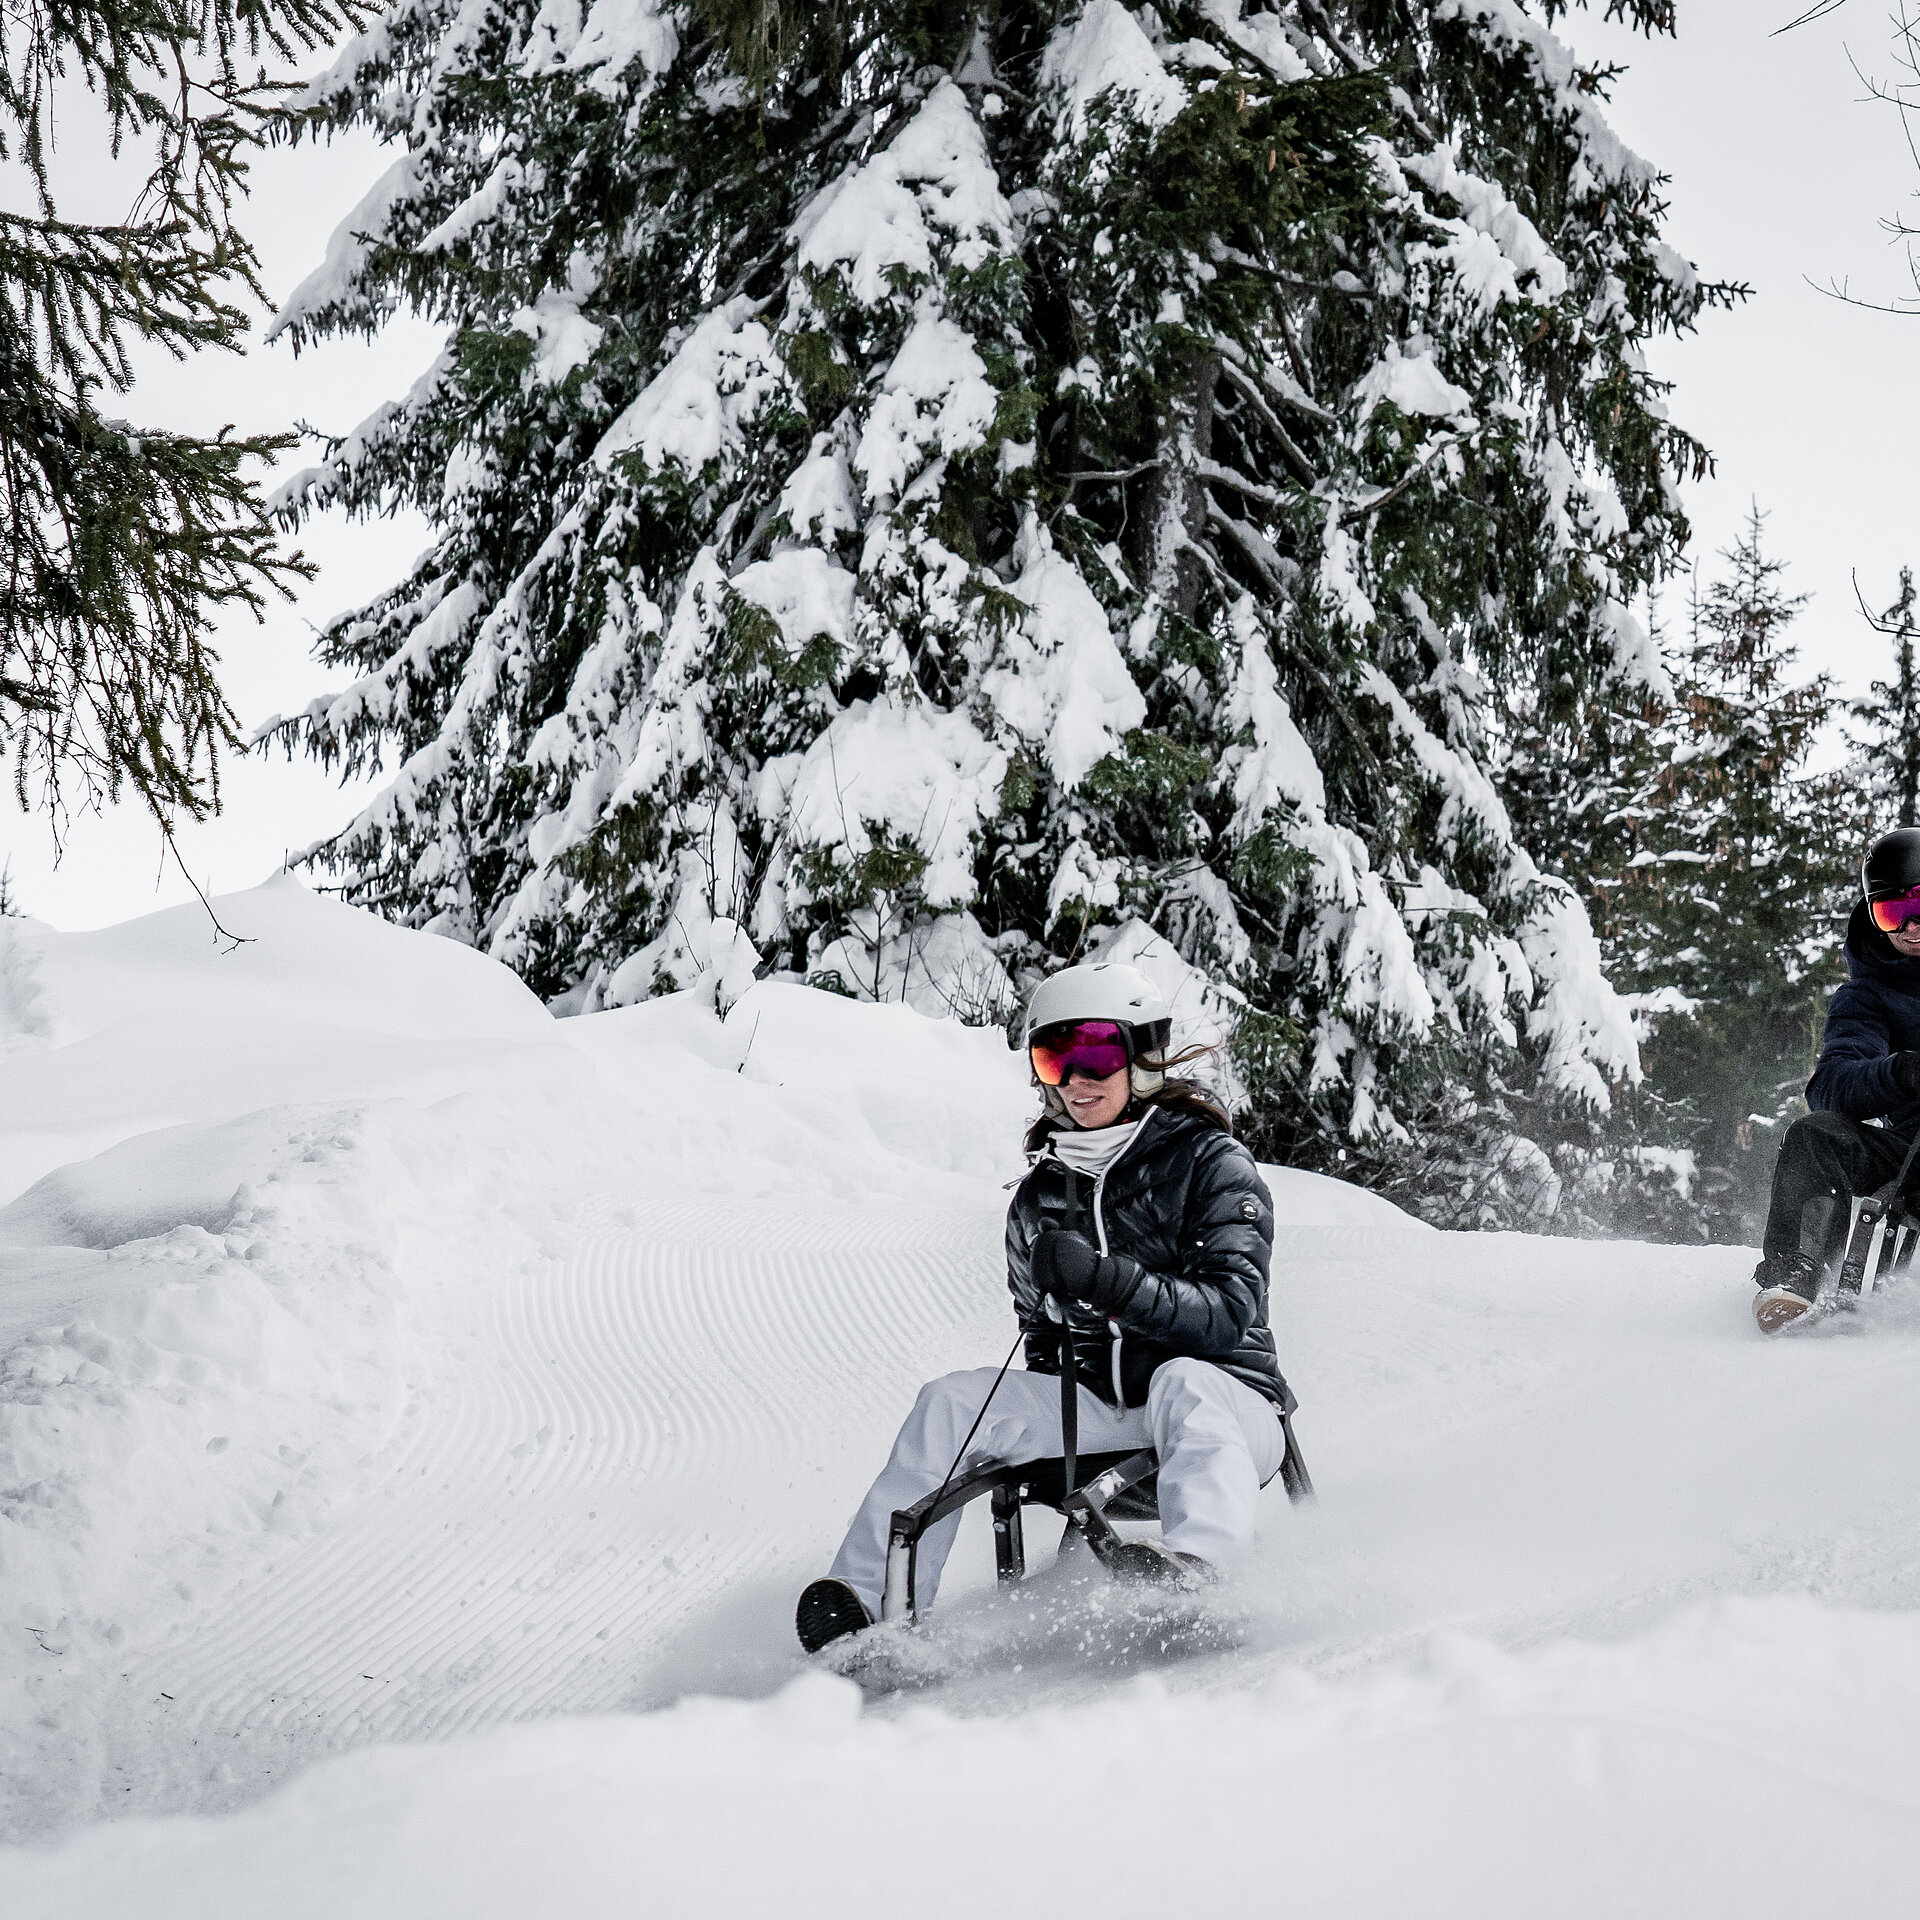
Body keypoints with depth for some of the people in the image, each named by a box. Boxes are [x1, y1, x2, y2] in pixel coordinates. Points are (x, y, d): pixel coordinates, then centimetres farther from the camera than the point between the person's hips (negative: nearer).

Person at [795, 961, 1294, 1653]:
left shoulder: (1210, 1162, -7)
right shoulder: (1041, 1195, 10)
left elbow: (1229, 1313, -19)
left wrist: (1105, 1279, -32)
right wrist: (1026, 1427, 5)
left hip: (1226, 1407, -5)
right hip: (1097, 1410, 5)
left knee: (1178, 1382, -38)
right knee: (950, 1404, -13)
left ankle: (1197, 1562, -60)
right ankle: (865, 1602, -20)